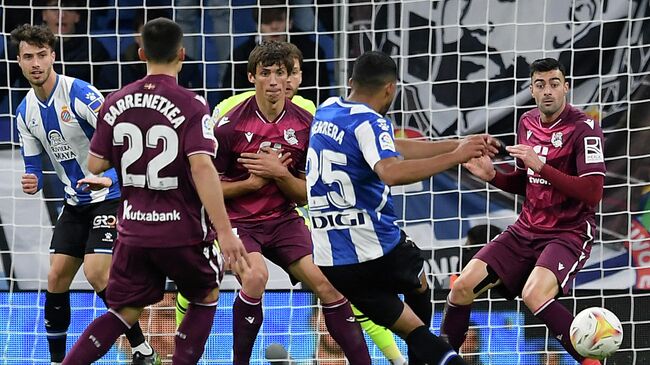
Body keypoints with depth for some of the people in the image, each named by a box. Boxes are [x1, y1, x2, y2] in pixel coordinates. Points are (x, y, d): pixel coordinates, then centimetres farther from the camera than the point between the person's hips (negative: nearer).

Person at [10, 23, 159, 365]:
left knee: (97, 273, -18)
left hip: (110, 197, -7)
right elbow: (33, 163, 10)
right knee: (56, 278, 2)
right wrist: (32, 181, -13)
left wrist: (109, 178, -36)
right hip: (75, 202, 7)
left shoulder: (79, 93, -18)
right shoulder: (26, 111, 4)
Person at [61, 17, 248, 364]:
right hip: (181, 230, -4)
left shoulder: (116, 102, 0)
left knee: (125, 312, 14)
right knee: (207, 296, 21)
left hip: (133, 229, 4)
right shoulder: (191, 105, -13)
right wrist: (225, 232, -24)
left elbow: (96, 165, 5)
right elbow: (201, 167, -24)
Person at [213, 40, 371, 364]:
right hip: (238, 222, -4)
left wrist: (279, 173, -16)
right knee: (255, 276, -31)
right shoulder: (230, 126, -12)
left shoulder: (306, 125, -2)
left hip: (284, 220, 4)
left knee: (328, 284, -11)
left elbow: (306, 194, 3)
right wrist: (252, 182, -17)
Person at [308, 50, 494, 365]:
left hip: (329, 259, 6)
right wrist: (454, 157, -30)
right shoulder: (369, 122, -14)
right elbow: (391, 172, -34)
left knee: (411, 328, 12)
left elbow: (393, 149, 17)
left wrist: (459, 145, 16)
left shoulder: (326, 111, 12)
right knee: (418, 283, 28)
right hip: (375, 247, -6)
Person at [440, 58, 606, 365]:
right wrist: (492, 176, 0)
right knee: (463, 287, -3)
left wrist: (541, 166, -28)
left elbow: (592, 193, -24)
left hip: (569, 233, -7)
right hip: (527, 230, 7)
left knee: (535, 295, -33)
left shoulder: (584, 130, -15)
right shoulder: (527, 123, 7)